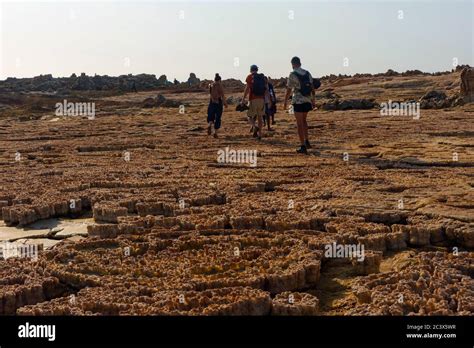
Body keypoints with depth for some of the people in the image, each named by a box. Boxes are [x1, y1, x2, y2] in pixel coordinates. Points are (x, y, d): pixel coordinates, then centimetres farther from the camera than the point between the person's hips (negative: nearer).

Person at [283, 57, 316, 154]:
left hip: (298, 102, -5)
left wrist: (285, 102, -1)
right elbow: (312, 88, 9)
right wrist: (313, 101, 16)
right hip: (307, 101, 6)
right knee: (303, 120, 24)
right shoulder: (307, 73, 6)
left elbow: (289, 90, -11)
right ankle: (306, 141, 18)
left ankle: (303, 147, 0)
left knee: (299, 124, 1)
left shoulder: (292, 74, -11)